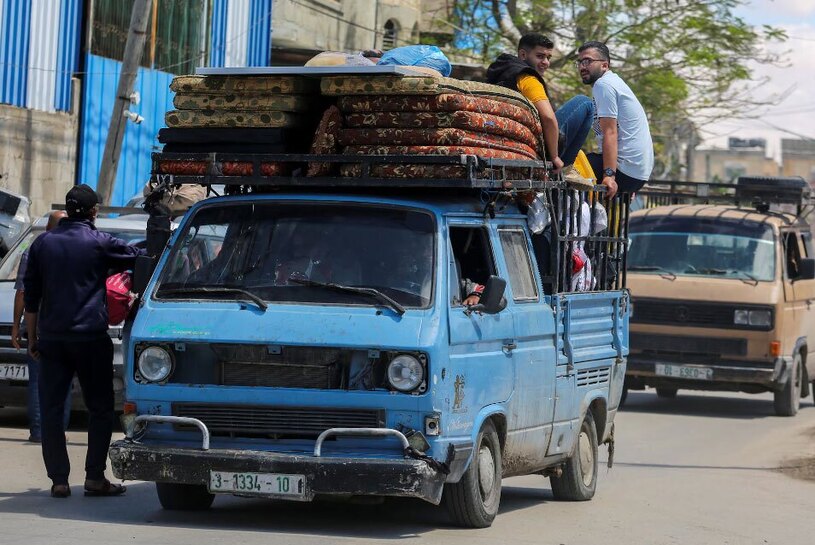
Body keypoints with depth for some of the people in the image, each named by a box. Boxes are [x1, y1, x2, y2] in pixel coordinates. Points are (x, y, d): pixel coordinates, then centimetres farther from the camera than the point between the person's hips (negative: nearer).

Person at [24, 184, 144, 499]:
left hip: (52, 339, 3)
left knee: (51, 410, 6)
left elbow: (30, 298, 10)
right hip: (90, 337, -3)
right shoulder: (99, 243, -4)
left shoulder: (42, 243, 7)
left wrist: (32, 339, 16)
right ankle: (95, 477, 1)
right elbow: (137, 258, 5)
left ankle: (58, 480, 3)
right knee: (100, 408, 7)